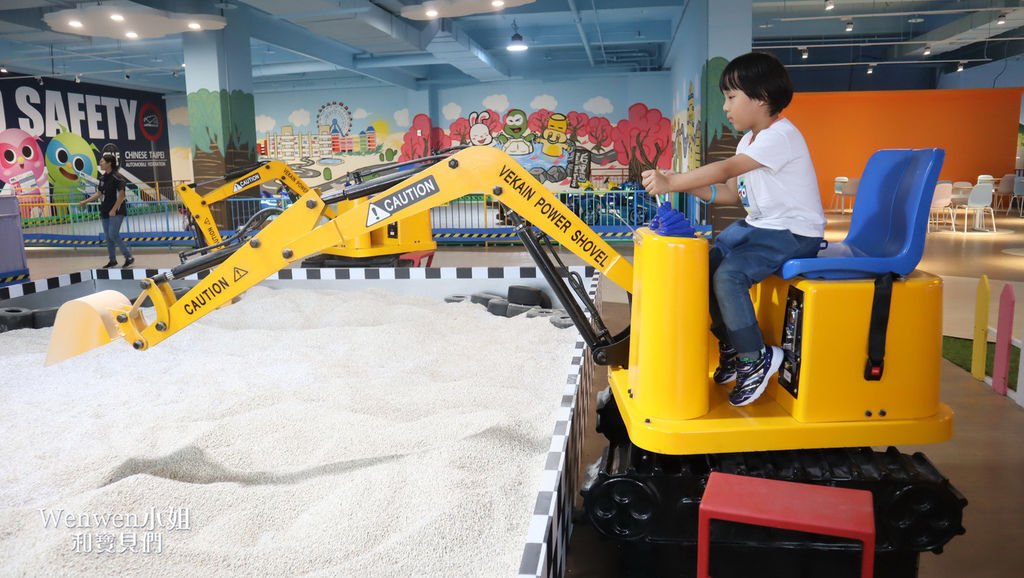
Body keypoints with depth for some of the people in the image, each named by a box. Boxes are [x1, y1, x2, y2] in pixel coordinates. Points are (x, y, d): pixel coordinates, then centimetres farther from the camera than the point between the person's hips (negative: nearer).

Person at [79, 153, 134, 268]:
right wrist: (85, 201, 17)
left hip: (116, 211, -8)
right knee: (108, 236, 9)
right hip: (105, 211, 8)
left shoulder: (117, 177, -11)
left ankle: (129, 257, -6)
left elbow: (121, 195, -15)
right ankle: (112, 260, 18)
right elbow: (99, 193, 20)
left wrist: (114, 210, -18)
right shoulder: (103, 177, 11)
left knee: (113, 235, -14)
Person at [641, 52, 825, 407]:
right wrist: (686, 187, -3)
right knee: (706, 264, -4)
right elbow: (730, 193, 10)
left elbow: (725, 170, -28)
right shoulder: (749, 141, 13)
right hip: (757, 225, 10)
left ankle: (755, 357, -10)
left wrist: (671, 183, -31)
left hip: (794, 233, -9)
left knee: (729, 274, -27)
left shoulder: (781, 135, -17)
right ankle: (730, 347, 9)